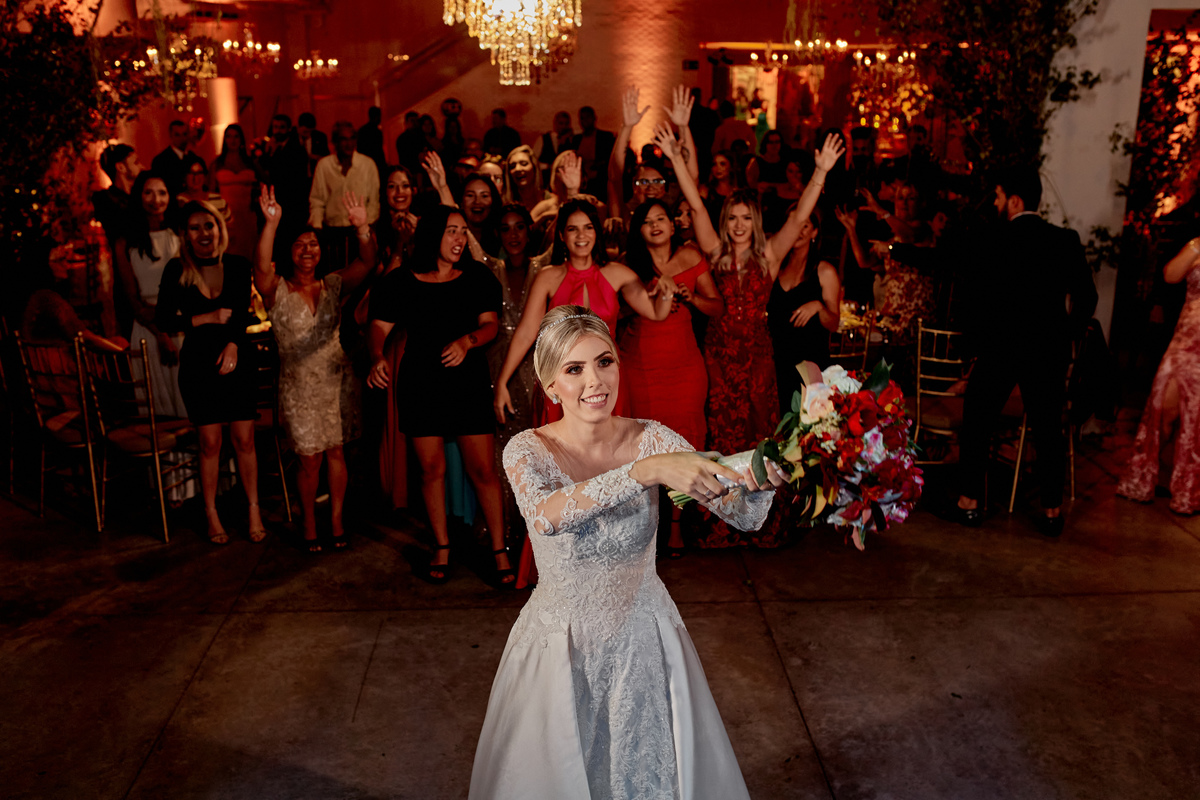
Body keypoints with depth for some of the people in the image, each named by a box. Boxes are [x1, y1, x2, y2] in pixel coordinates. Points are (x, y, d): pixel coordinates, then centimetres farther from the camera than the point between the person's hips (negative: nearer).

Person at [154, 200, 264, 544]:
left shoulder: (238, 267, -2)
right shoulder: (176, 271, -5)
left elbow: (241, 314, -2)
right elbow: (163, 321, -5)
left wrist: (233, 344, -19)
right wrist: (207, 318, -14)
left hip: (238, 360, 1)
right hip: (198, 363, -1)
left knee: (244, 439, 1)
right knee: (210, 442, 2)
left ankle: (254, 510, 15)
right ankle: (211, 513, 19)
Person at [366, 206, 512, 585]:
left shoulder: (478, 279, 5)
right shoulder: (399, 282, 2)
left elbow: (490, 325, -2)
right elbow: (379, 326, 0)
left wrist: (467, 341, -23)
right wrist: (377, 358, -21)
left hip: (469, 384, 0)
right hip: (419, 386, 0)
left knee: (483, 470, -2)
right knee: (432, 469, 7)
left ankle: (499, 550, 11)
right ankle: (441, 547, 24)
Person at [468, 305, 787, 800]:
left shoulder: (653, 440, -12)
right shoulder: (528, 451, -16)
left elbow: (744, 515, -19)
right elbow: (547, 515, -38)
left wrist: (758, 479, -42)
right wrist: (645, 471, -49)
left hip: (643, 643, 2)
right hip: (561, 646, -1)